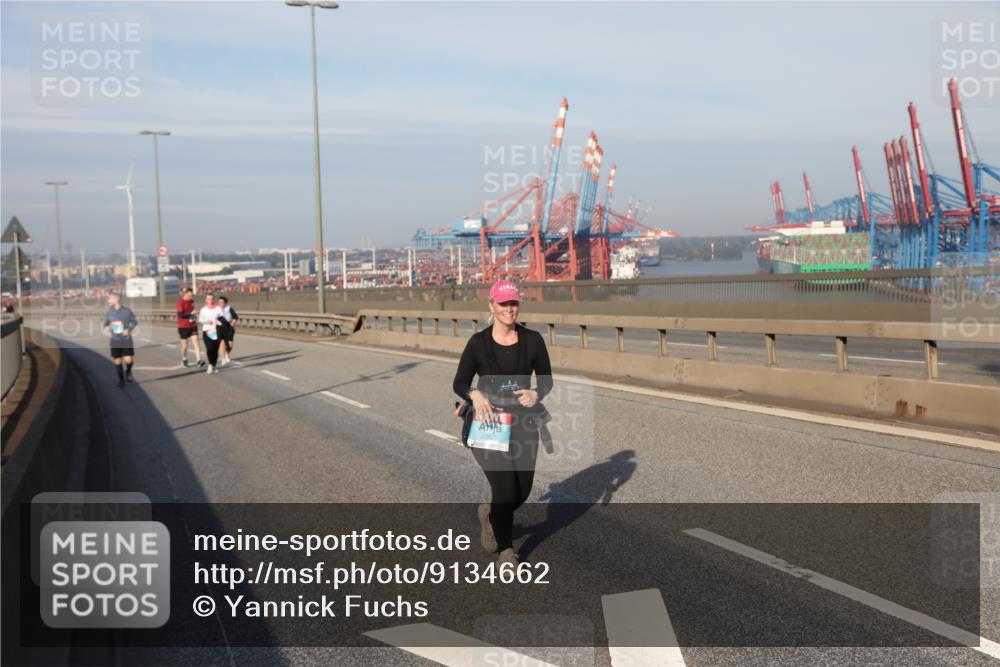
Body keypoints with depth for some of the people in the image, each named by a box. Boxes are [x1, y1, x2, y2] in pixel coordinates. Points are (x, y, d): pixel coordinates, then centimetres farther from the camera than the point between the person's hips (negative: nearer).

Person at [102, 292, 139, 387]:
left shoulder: (127, 311, -9)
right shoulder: (109, 312, -2)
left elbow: (135, 322, 2)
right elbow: (105, 323, 9)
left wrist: (129, 329, -15)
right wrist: (106, 328, -14)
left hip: (127, 340, -2)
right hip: (115, 340, 2)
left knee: (128, 360, -11)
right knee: (117, 361, 3)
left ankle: (128, 371, 22)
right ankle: (121, 380, 22)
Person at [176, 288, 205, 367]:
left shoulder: (192, 301, 8)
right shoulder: (180, 302, -13)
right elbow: (180, 314, -22)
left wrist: (194, 316, 10)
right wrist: (191, 314, -29)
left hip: (192, 325, 4)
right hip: (183, 326, -4)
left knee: (195, 341, -10)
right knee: (184, 344, 8)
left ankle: (198, 360, -18)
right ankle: (184, 359, 30)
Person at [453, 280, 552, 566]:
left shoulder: (533, 340, -3)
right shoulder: (478, 343, -7)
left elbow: (546, 380, 5)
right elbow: (459, 383, -3)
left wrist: (536, 394, -18)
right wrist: (475, 394, -26)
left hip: (523, 425, 3)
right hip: (489, 424, -3)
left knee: (522, 491, 9)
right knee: (505, 488, -10)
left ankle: (490, 513, 44)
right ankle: (506, 551, 15)